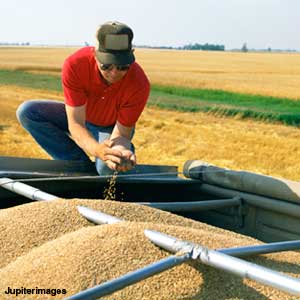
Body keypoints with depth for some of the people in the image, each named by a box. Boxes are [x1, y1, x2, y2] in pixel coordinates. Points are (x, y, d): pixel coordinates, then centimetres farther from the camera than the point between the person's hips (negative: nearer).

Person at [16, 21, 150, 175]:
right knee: (27, 112, -20)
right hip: (79, 116, 3)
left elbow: (122, 134, -27)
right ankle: (81, 163, -12)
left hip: (112, 127, -3)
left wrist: (121, 149, -53)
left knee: (108, 168, -36)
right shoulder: (75, 64, -32)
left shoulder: (139, 85, -33)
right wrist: (97, 149, -54)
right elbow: (75, 124, -33)